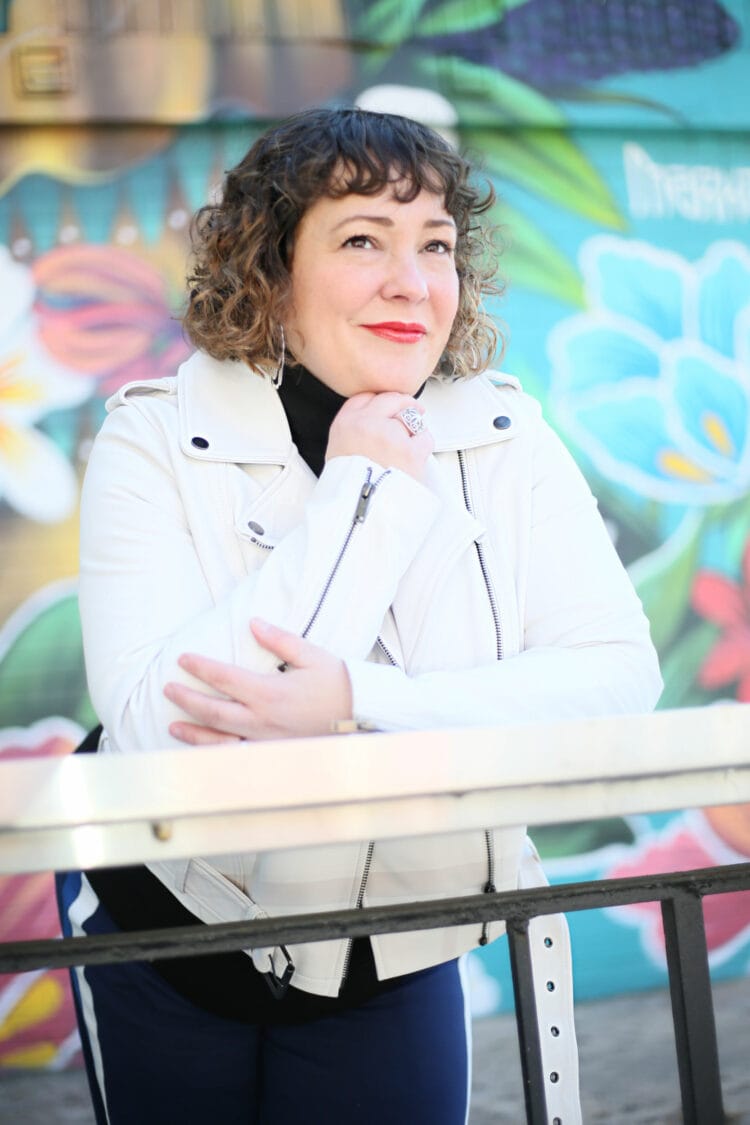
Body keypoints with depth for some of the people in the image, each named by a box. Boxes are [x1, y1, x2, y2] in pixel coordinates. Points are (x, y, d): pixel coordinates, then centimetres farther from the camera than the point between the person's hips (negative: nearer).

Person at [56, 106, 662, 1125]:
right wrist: (361, 492, -28)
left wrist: (357, 700, -34)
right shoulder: (157, 442, -18)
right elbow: (155, 727, -31)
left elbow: (620, 673, -21)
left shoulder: (506, 438, -9)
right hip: (167, 927, -1)